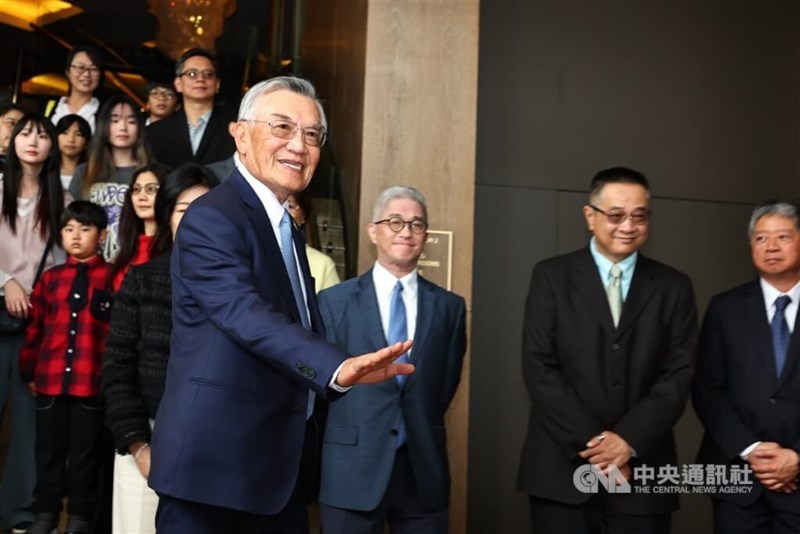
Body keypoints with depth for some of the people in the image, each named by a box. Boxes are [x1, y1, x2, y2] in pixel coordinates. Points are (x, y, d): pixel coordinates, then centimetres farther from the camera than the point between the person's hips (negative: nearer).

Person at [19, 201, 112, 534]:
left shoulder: (112, 278, -3)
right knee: (48, 449, 12)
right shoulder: (50, 278, 8)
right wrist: (29, 371, 12)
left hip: (92, 382, -3)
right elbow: (35, 327, 11)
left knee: (84, 452, 7)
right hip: (50, 380, 3)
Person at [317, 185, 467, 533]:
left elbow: (446, 384, 9)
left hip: (424, 469, 2)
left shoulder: (449, 306, 6)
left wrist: (421, 433, 5)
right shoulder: (334, 301, 1)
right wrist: (351, 436, 2)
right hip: (352, 470, -2)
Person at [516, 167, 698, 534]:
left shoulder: (674, 287, 7)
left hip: (642, 471, 1)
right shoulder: (551, 276, 2)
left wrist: (629, 440, -13)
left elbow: (679, 374, 0)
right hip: (563, 469, -1)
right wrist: (593, 445, -12)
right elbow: (539, 368, -5)